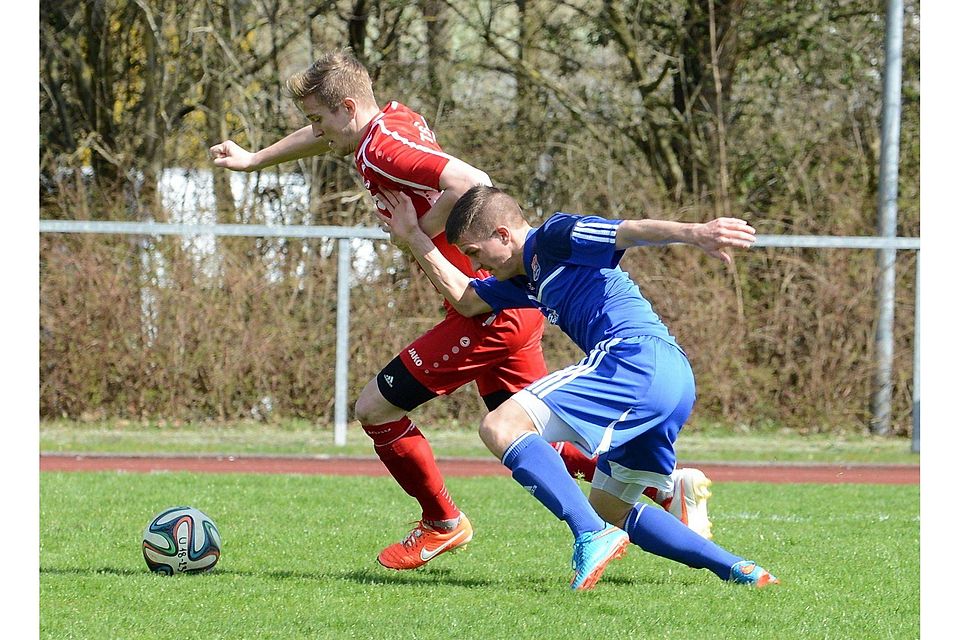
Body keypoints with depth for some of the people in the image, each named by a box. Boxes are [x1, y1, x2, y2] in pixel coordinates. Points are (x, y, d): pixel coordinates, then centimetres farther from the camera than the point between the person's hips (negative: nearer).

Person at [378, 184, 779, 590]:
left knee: (500, 428, -16)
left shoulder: (553, 238, 4)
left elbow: (628, 232, -11)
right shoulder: (527, 279, 30)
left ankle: (592, 537, -32)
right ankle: (735, 569, 12)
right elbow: (464, 299, 41)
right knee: (610, 511, 21)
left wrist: (695, 233, -29)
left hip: (637, 356, -10)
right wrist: (413, 238, 40)